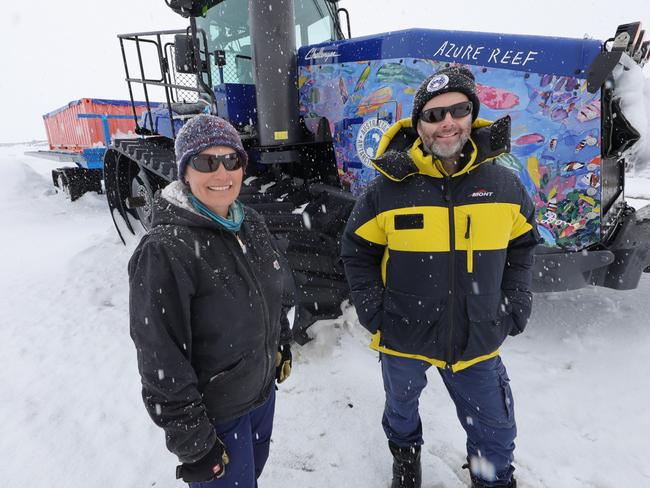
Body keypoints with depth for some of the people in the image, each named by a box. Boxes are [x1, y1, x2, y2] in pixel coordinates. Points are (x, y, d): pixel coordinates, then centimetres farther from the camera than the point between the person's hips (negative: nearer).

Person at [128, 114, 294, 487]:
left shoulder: (252, 223, -4)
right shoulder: (165, 251, -27)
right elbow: (162, 362, -23)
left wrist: (283, 345, 15)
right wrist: (193, 442, -16)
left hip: (263, 387, 7)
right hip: (214, 412, -6)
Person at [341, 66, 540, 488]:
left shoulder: (504, 184, -7)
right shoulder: (389, 188, -16)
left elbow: (522, 246, 8)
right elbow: (357, 250, -5)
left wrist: (515, 307, 1)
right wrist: (373, 311, -10)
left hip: (478, 340, 2)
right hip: (403, 335, -1)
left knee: (496, 431, 19)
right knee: (401, 405, 28)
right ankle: (405, 452, 63)